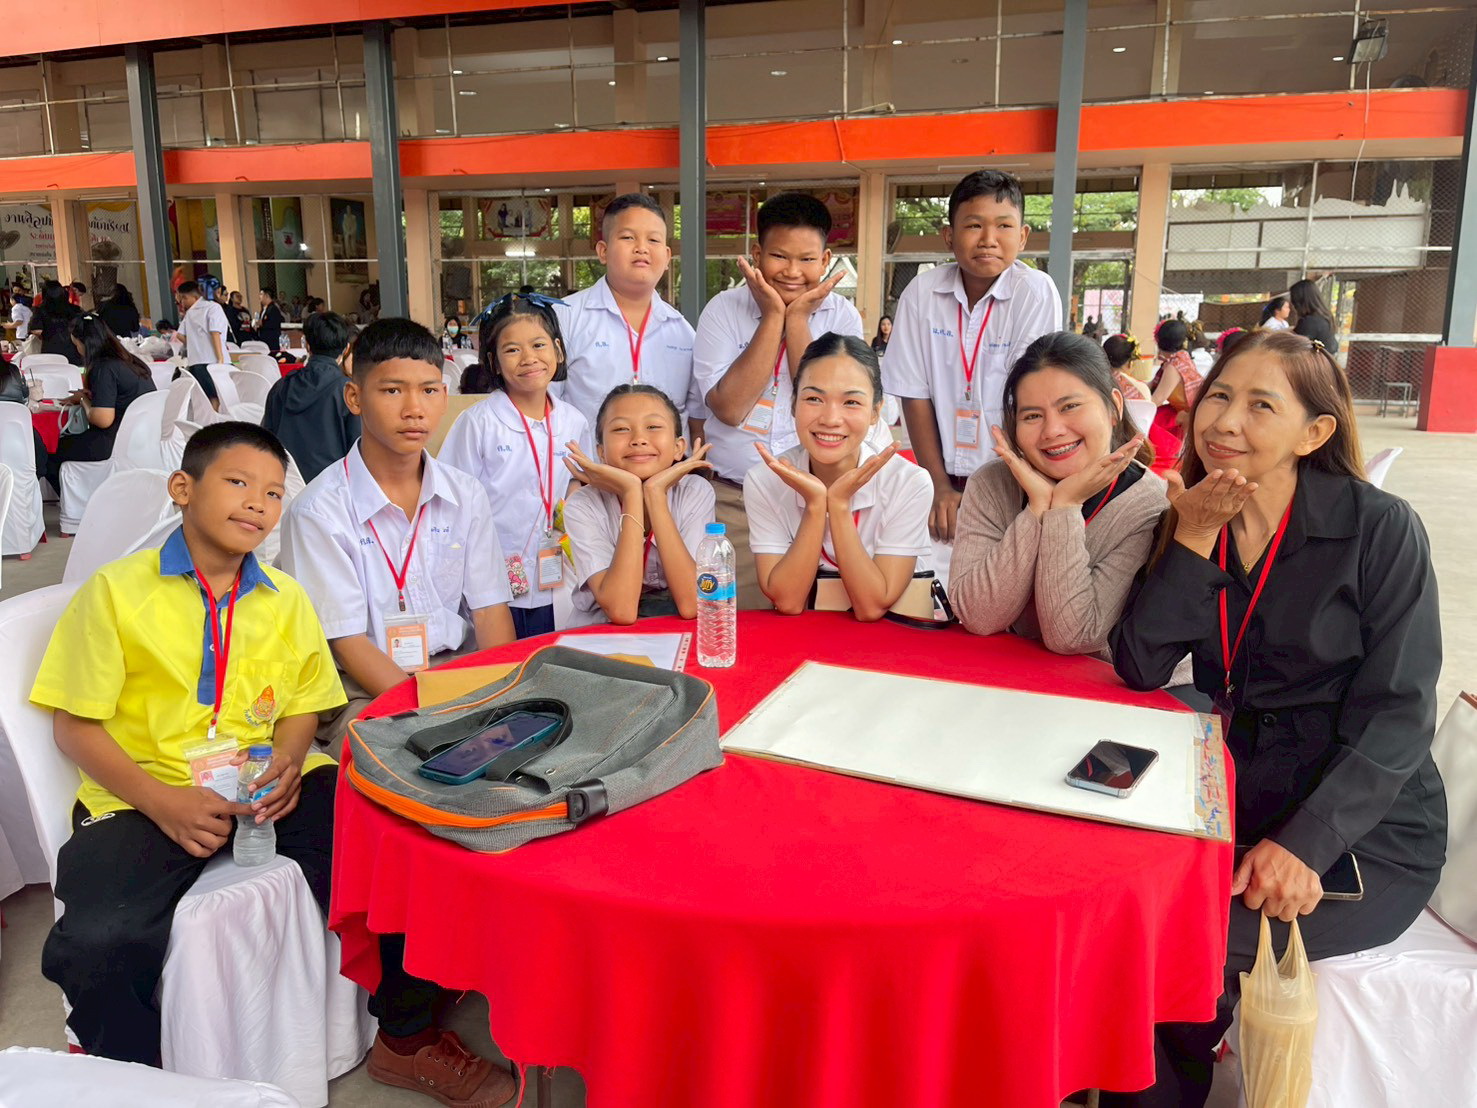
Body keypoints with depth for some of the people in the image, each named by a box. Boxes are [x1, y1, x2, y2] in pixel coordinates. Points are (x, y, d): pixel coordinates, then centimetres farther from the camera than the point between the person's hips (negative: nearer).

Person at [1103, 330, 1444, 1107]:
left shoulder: (1380, 529, -11)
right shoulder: (1188, 523, 2)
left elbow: (1396, 715, -14)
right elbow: (1139, 669, -8)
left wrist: (1307, 843, -25)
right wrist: (1193, 539, -17)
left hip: (1366, 827, -4)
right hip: (1236, 803, 4)